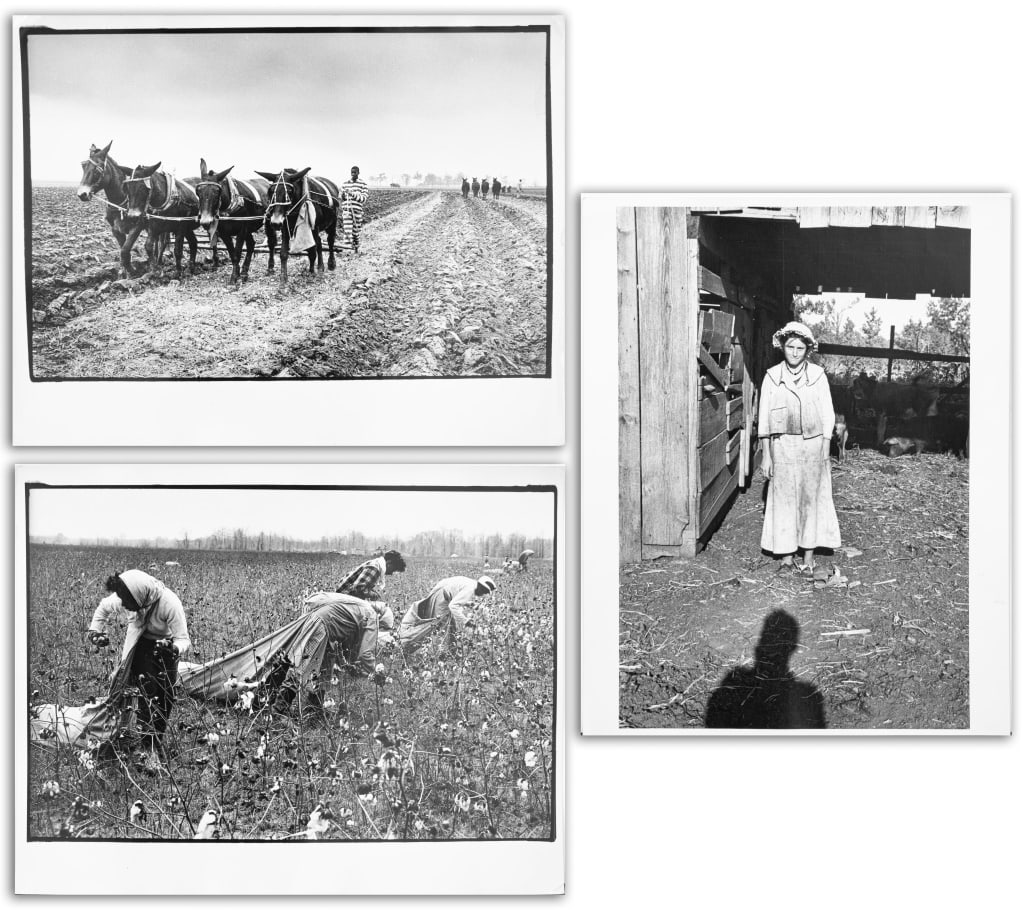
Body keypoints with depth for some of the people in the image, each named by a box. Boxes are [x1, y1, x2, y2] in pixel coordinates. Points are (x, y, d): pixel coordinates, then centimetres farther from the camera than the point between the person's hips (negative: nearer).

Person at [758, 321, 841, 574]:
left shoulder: (817, 375, 1)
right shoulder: (772, 377, 2)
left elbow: (828, 415, 4)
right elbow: (764, 419, 4)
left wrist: (825, 452, -2)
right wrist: (765, 455, 2)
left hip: (813, 445, 0)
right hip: (782, 446, 0)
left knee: (812, 499, 3)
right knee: (784, 501, 1)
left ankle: (809, 557, 11)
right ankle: (786, 557, 9)